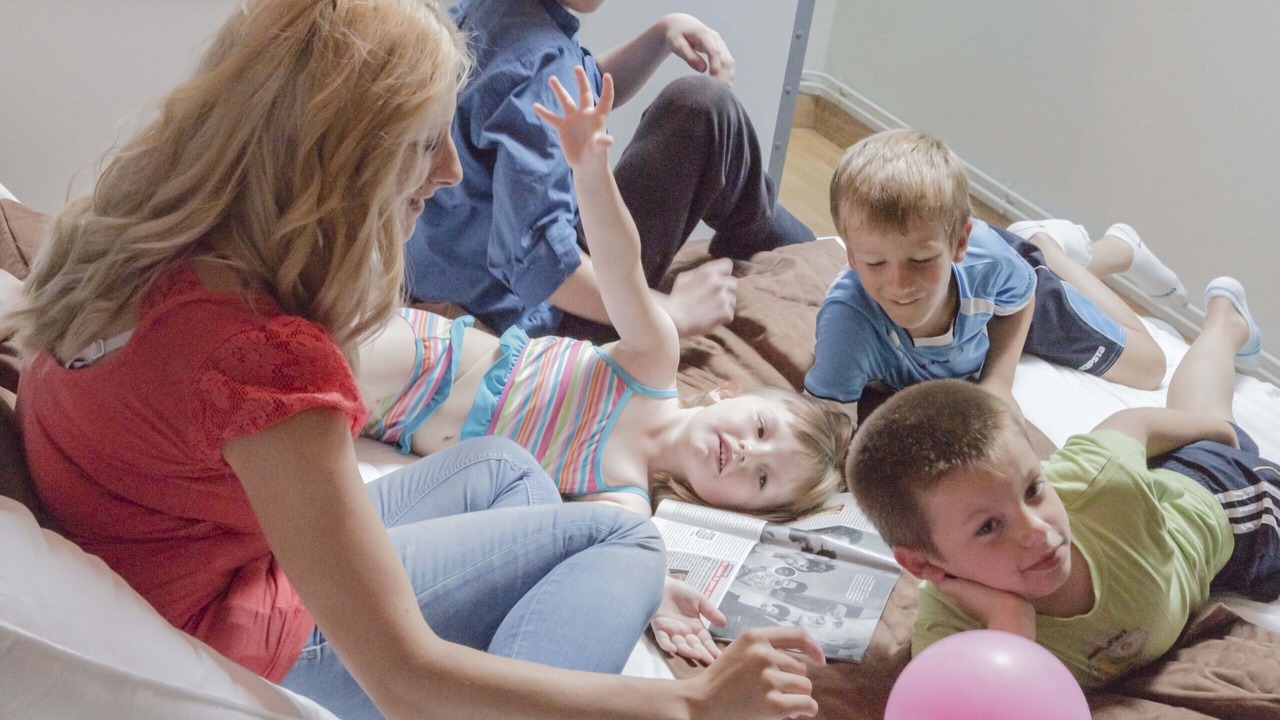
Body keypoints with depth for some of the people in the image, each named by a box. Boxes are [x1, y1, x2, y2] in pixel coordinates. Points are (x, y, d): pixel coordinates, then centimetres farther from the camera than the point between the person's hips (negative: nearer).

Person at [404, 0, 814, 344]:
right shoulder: (539, 64, -28)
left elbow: (594, 89, 17)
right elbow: (537, 256, -34)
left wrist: (663, 34, -1)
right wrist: (672, 312, -25)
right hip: (530, 305, -10)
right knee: (704, 108, -9)